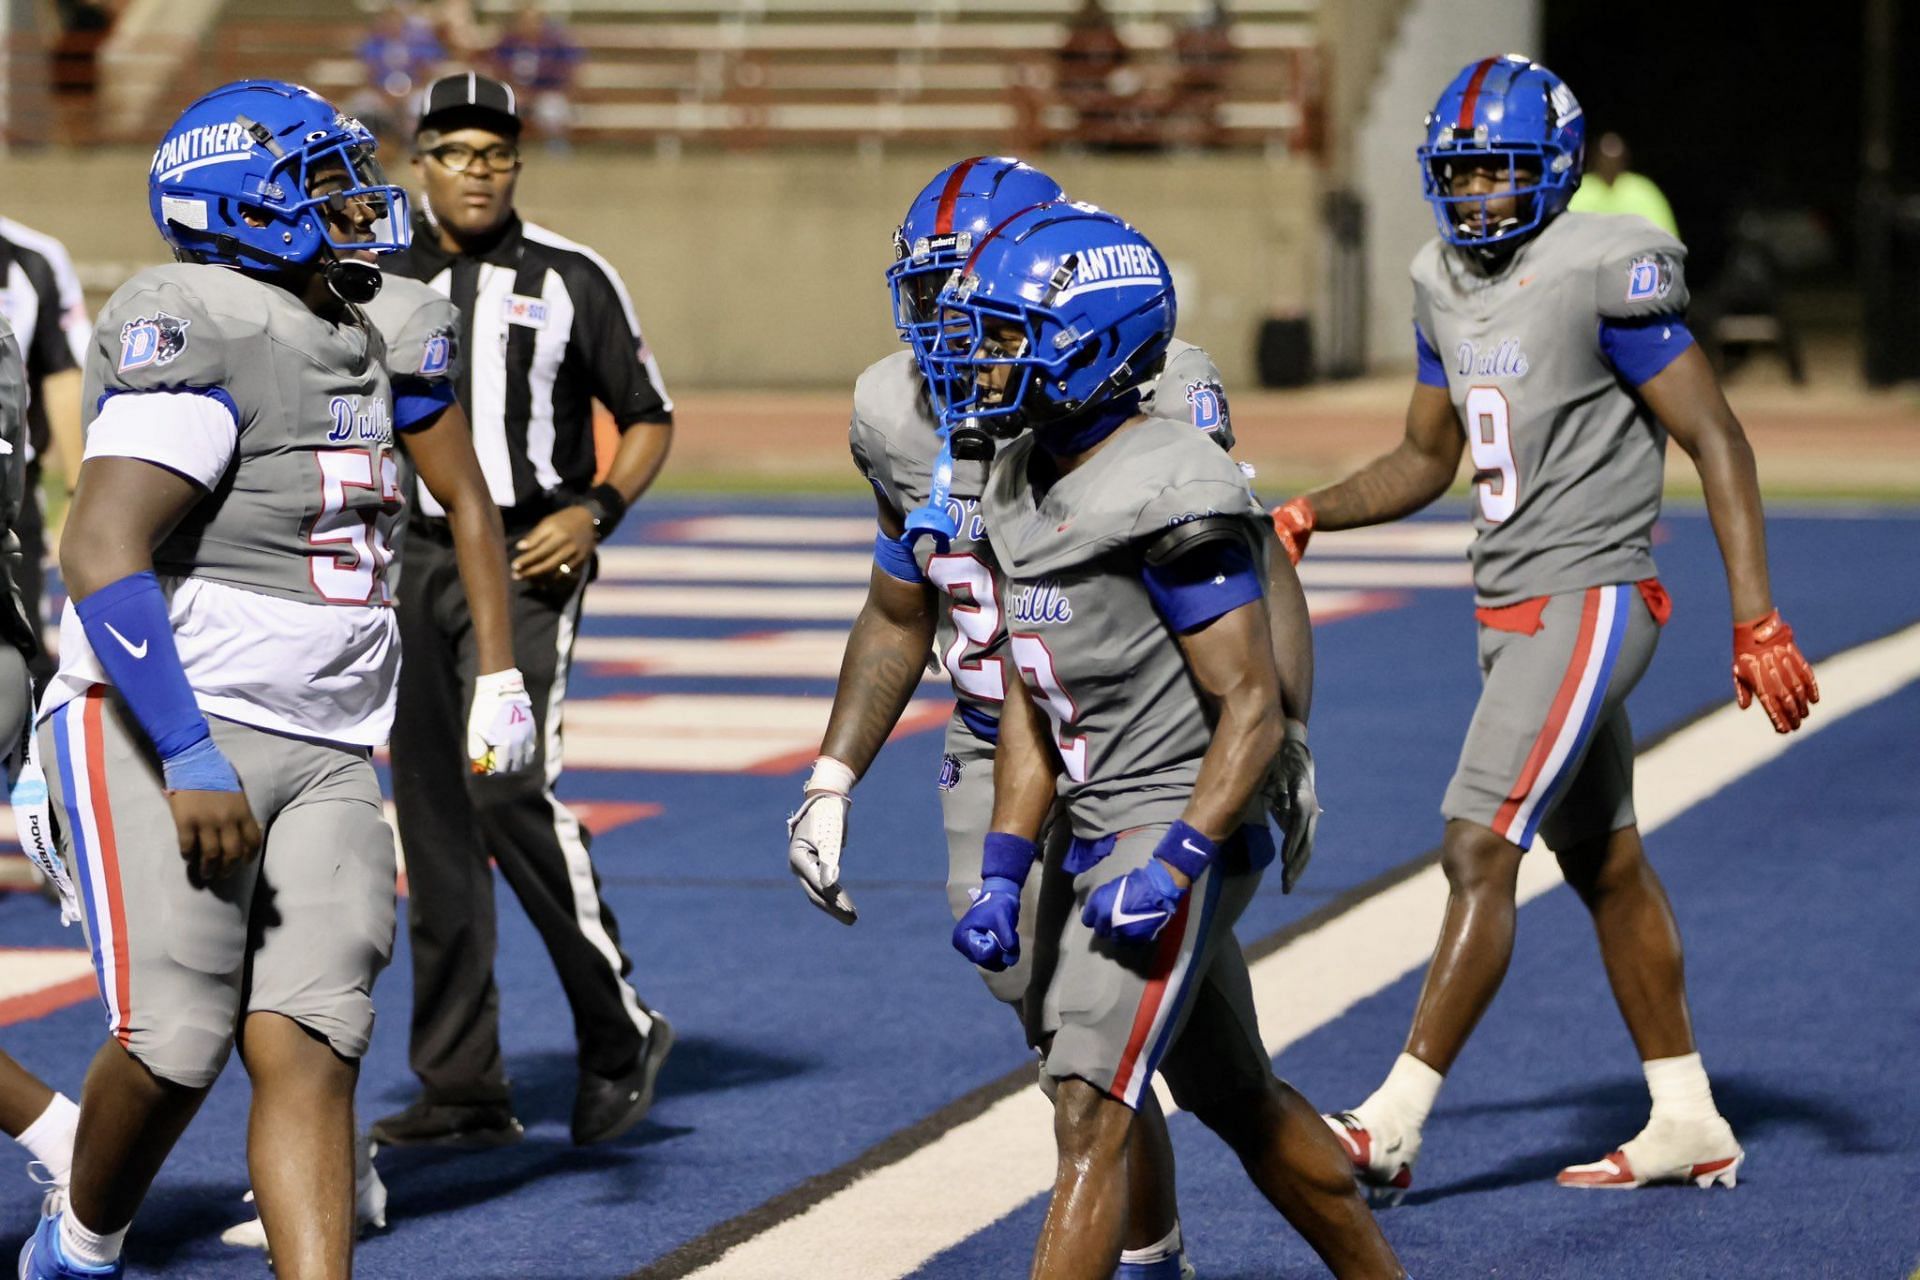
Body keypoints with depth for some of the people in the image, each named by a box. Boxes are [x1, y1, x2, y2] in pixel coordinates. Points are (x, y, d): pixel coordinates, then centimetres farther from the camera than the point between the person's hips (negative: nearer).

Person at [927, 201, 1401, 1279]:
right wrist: (1005, 873, 4)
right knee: (1235, 1101, 20)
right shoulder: (1025, 488, 9)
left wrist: (1172, 864, -25)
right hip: (1096, 835, 10)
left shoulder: (1170, 495, -19)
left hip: (1179, 831, -10)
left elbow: (1253, 709, -19)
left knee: (1090, 1119, -15)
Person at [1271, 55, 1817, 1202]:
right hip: (1514, 610, 9)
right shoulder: (1448, 288, 9)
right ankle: (1691, 1127, 24)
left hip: (1589, 601, -9)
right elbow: (1427, 461, 21)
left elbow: (1716, 441, -14)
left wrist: (1757, 623, -19)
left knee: (1480, 852, -13)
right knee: (1605, 868, 14)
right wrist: (1305, 518, 6)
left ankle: (1393, 1127, -13)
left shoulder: (1600, 277, -15)